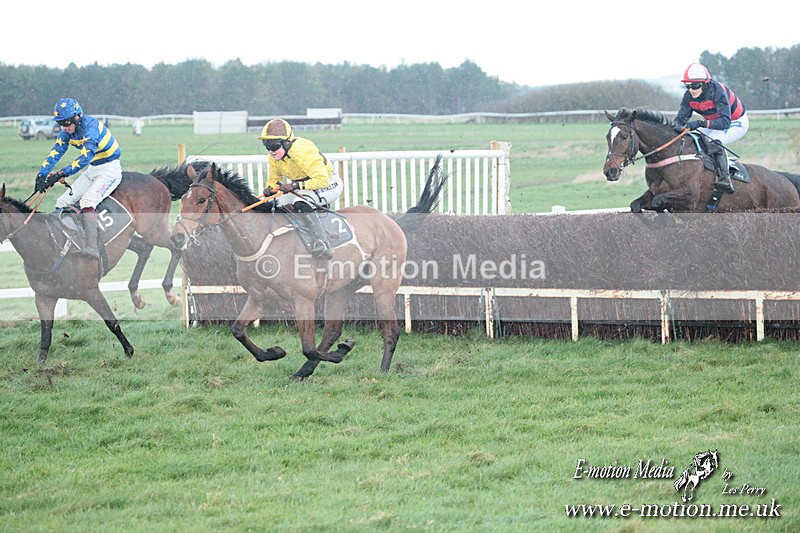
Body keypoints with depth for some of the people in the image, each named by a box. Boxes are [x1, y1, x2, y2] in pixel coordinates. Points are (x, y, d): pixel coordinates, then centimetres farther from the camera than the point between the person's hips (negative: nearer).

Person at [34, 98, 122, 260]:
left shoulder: (91, 126, -26)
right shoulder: (67, 131, -1)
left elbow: (85, 157, -36)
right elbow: (55, 153, -6)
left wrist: (62, 174, -43)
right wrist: (42, 175, -22)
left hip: (109, 169, -9)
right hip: (92, 170, 9)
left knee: (87, 201, -31)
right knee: (62, 203, 2)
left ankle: (92, 246, -39)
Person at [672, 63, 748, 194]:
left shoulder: (717, 92, -34)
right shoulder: (689, 96, -14)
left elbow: (725, 122, -41)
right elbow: (681, 118, -12)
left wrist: (700, 123, -52)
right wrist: (677, 125, -38)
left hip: (737, 123, -8)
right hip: (715, 123, 8)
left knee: (715, 142, -33)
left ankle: (725, 179, -40)